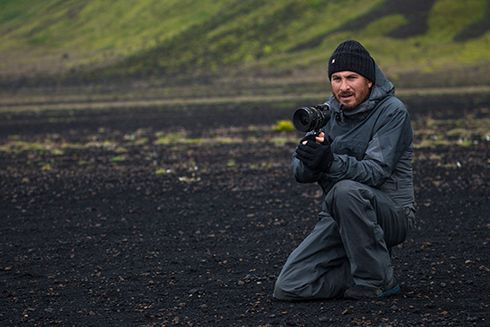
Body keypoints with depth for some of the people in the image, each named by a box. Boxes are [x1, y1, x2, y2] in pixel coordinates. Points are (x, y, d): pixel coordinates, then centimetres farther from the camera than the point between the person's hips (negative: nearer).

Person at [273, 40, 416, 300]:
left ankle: (376, 282, -21)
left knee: (347, 191, -38)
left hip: (391, 213, -5)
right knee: (288, 288, -11)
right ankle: (364, 268, 9)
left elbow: (375, 172, -23)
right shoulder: (329, 111, 6)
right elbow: (300, 173, 1)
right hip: (339, 217, 5)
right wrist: (309, 159, -24)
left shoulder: (392, 111, -11)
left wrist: (331, 162, -40)